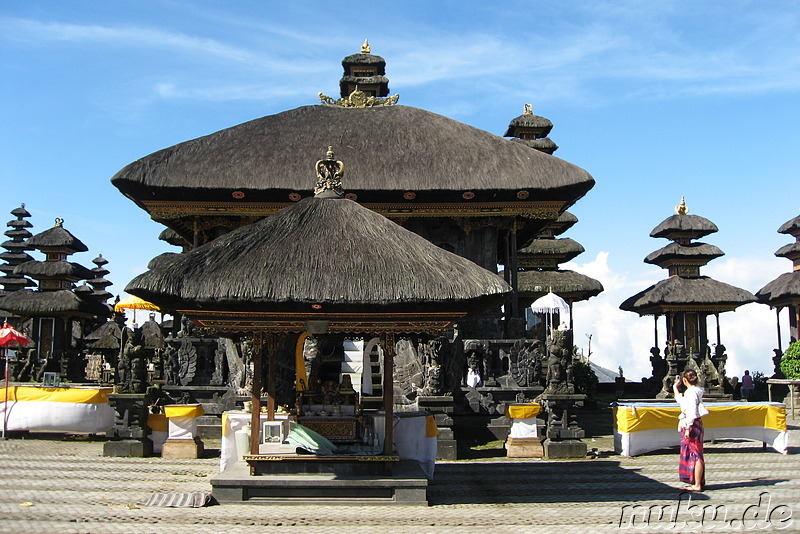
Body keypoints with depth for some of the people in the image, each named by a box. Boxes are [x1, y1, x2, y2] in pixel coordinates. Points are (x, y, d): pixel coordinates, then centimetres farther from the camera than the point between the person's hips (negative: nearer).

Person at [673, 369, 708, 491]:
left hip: (692, 425, -10)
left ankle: (697, 485, -4)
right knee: (693, 455, 14)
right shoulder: (689, 392, 14)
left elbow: (692, 412, -21)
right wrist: (675, 387, 34)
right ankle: (697, 482, 20)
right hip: (689, 425, 10)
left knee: (695, 455, -6)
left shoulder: (692, 392, -15)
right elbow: (680, 400, 33)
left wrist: (688, 428, -23)